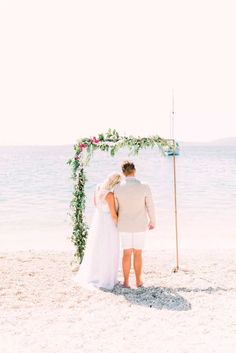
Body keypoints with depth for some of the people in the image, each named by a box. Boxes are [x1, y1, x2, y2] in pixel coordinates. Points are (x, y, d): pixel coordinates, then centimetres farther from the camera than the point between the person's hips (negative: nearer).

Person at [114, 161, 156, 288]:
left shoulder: (117, 188, -13)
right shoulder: (144, 187, -17)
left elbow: (116, 207, 2)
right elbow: (150, 207, -7)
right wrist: (153, 222, 11)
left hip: (124, 225, 1)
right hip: (140, 226, -1)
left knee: (127, 254, 12)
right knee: (137, 254, 13)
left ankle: (126, 282, 16)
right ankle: (138, 280, 23)